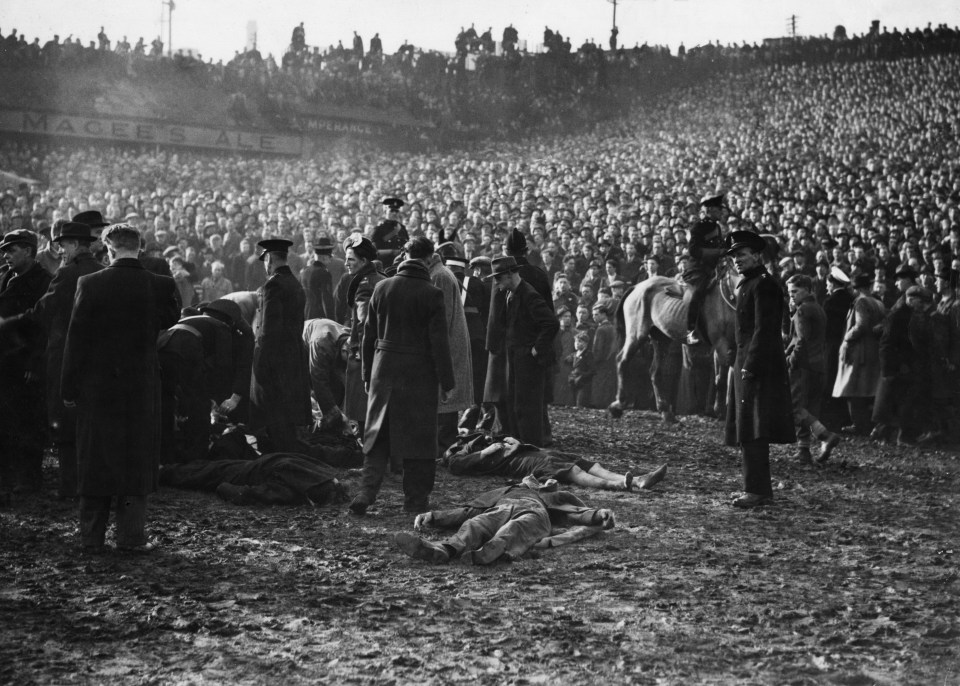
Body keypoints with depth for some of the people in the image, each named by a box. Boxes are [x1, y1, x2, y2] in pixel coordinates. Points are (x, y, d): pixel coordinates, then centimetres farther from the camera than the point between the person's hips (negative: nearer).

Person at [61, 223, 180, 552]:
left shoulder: (89, 284, -8)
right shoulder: (161, 285, -6)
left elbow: (76, 338, -6)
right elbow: (170, 320, 13)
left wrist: (69, 388, 0)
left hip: (97, 386, 0)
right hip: (142, 386, 0)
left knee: (95, 461, 10)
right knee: (137, 460, 9)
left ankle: (92, 535, 15)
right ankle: (131, 534, 9)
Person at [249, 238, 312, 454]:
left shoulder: (273, 285, -15)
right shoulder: (296, 284, 13)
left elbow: (269, 328, -19)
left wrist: (261, 365, -17)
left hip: (275, 356, -9)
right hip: (295, 356, 9)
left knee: (276, 421, -3)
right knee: (288, 418, 16)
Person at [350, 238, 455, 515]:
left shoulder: (382, 288, 2)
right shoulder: (431, 294, -10)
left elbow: (369, 334, 7)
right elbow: (439, 341, -11)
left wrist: (368, 374, 16)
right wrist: (446, 381, -4)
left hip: (384, 370, 3)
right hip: (419, 375, -3)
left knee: (378, 435, 11)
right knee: (418, 437, 7)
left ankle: (366, 493, 1)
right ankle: (415, 500, 13)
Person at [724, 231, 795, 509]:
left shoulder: (764, 285, -13)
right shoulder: (748, 284, 18)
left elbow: (764, 330, -19)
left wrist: (750, 368, -22)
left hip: (760, 367, -10)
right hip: (745, 365, 10)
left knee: (752, 433, -9)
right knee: (747, 432, 13)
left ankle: (758, 491, -6)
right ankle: (758, 488, 19)